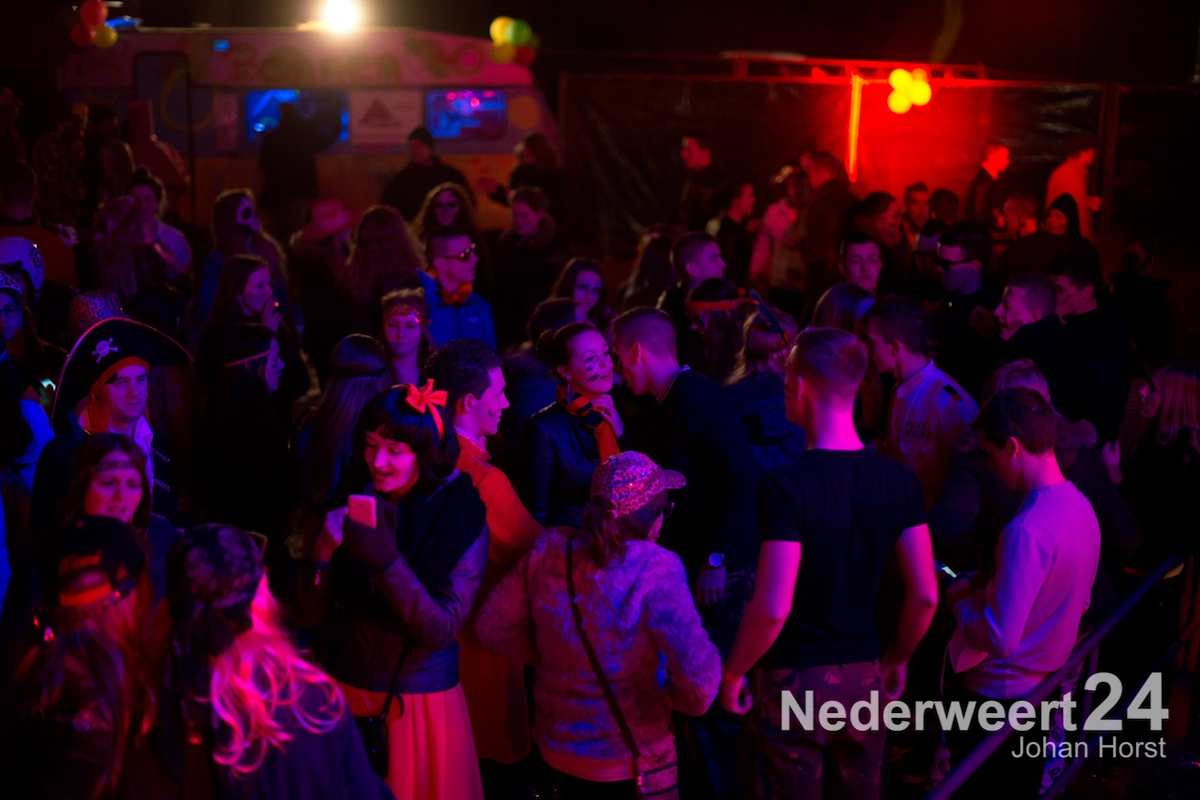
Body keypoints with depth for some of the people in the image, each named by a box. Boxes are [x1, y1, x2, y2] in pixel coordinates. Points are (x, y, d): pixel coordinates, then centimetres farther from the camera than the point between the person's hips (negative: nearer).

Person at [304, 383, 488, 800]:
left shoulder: (463, 519, -16)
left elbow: (442, 630, -21)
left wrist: (388, 562, -32)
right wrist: (322, 550, -23)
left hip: (418, 702, -3)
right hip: (339, 689, 3)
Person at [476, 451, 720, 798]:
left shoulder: (549, 550, -10)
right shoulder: (656, 569, -24)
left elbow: (491, 625, -1)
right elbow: (698, 681, -28)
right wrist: (677, 697, -7)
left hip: (556, 749, 4)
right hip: (631, 763, -4)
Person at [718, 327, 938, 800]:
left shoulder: (788, 485, -21)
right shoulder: (897, 479, -5)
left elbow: (773, 608, -24)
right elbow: (924, 595, -3)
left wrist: (732, 673, -8)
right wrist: (898, 659, 14)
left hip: (795, 678, -4)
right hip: (864, 673, 5)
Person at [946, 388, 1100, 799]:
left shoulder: (1027, 529, -29)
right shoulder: (1080, 507, -1)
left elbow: (999, 637, -28)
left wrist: (961, 601, -9)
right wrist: (988, 586, 8)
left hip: (1001, 698, -8)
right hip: (1050, 689, 8)